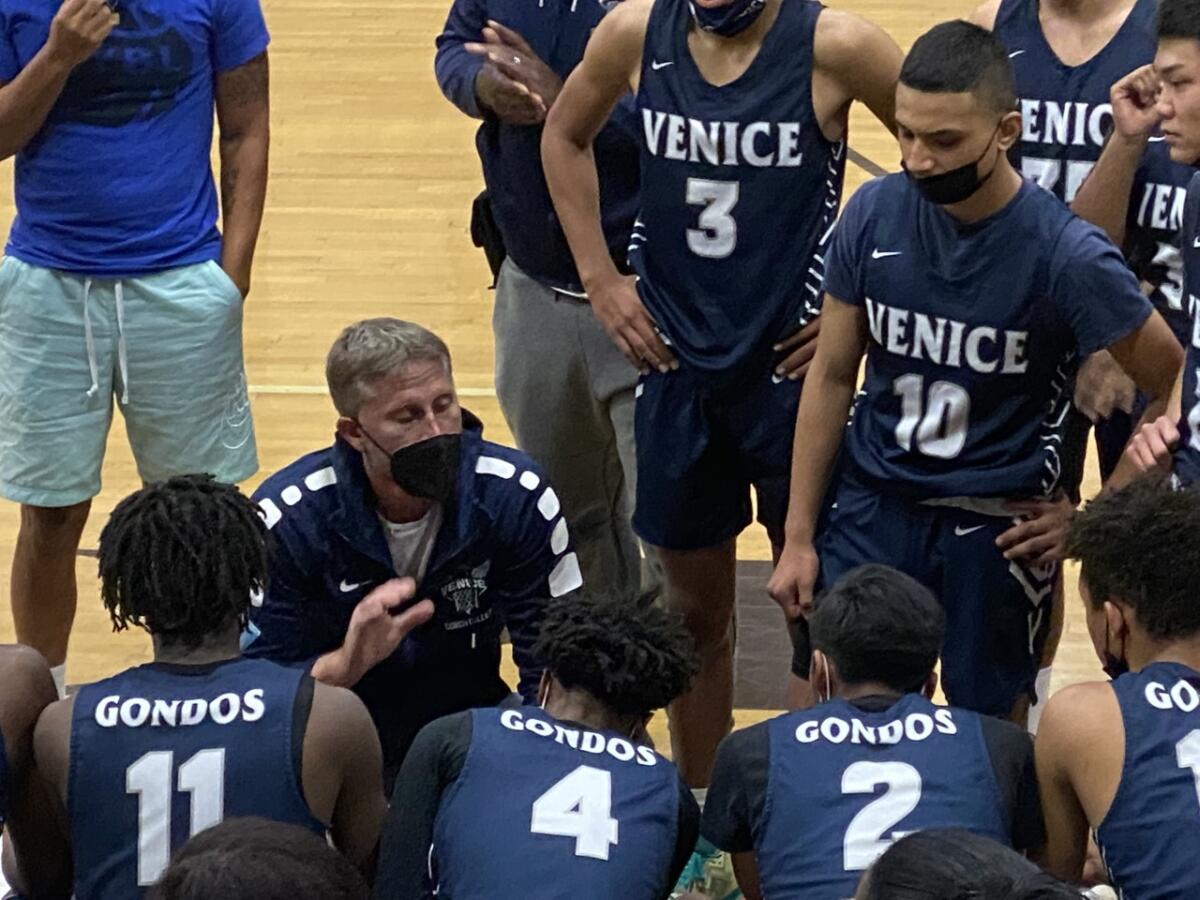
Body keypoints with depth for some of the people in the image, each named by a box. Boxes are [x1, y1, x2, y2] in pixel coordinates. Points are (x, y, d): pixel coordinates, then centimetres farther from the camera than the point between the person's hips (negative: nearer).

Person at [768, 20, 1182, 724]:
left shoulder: (1068, 254, -18)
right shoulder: (874, 213, -8)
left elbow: (1177, 392, -7)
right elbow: (833, 377, 2)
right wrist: (799, 536, 4)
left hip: (1000, 528, -3)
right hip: (871, 507, 3)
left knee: (991, 726, 10)